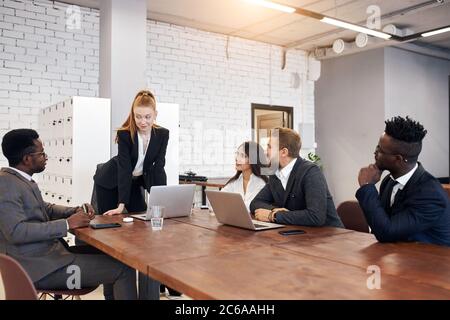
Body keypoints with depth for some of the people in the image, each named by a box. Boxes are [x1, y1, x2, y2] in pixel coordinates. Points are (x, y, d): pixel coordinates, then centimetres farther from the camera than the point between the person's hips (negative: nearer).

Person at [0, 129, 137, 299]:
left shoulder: (22, 178, 12)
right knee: (124, 268, -15)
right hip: (38, 265, -10)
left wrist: (76, 211, 3)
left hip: (49, 251, 10)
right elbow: (16, 231, -25)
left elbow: (45, 209, 21)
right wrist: (67, 224, -22)